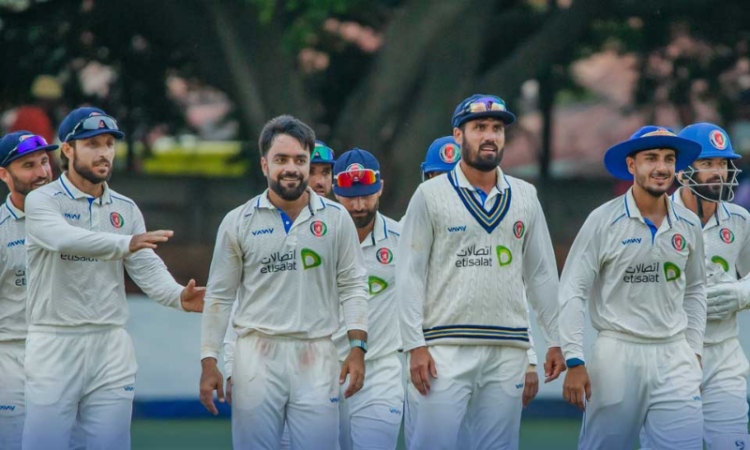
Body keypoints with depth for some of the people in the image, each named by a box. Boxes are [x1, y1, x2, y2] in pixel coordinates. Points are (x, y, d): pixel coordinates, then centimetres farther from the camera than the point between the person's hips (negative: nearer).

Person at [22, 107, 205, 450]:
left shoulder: (125, 209, 12)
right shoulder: (42, 201, -4)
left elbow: (146, 267, 0)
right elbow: (65, 239, -26)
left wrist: (177, 296, -22)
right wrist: (125, 244, -41)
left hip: (111, 346, 4)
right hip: (55, 344, -4)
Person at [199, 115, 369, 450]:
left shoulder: (336, 219, 7)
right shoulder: (238, 222, 5)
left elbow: (353, 287, 8)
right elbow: (219, 296, 8)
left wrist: (357, 348, -2)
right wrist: (209, 363, 3)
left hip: (316, 358, 0)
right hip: (257, 356, 0)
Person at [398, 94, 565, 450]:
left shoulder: (524, 197, 12)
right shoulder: (431, 195, 2)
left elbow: (542, 273, 15)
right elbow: (410, 275, -1)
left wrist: (556, 340, 8)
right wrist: (415, 345, -8)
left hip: (508, 351, 3)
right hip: (447, 349, -3)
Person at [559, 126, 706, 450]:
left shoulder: (688, 225, 8)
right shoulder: (604, 221, -6)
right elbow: (573, 292, -6)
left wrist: (693, 350, 13)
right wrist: (574, 363, -11)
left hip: (673, 358, 3)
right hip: (618, 353, -3)